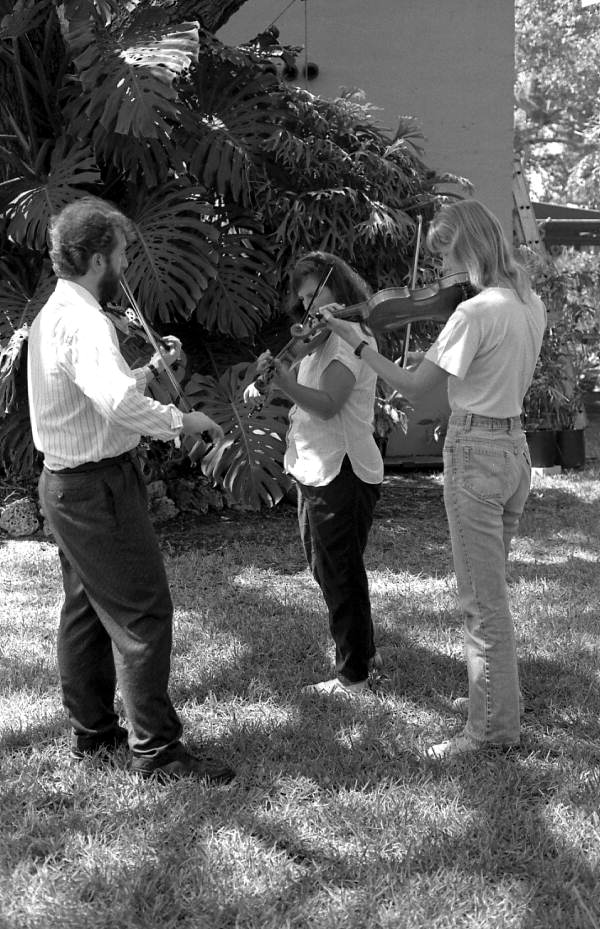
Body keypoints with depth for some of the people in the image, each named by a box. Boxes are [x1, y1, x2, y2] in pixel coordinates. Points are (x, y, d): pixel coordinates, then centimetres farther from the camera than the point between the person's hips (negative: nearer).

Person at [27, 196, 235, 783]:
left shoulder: (52, 314, 12)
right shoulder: (84, 321, -21)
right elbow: (120, 403, -38)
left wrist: (153, 368, 16)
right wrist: (182, 421, -25)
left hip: (65, 483, 11)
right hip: (97, 487, -11)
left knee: (86, 609, 18)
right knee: (143, 612, -4)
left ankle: (90, 730, 30)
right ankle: (155, 750, 3)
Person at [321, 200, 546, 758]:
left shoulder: (476, 313, -19)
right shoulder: (531, 304, 7)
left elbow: (413, 386, -15)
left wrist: (354, 340, -6)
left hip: (475, 450, -9)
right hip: (515, 445, 9)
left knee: (482, 597, 0)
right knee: (491, 588, 20)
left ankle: (493, 725, 8)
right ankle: (494, 696, 33)